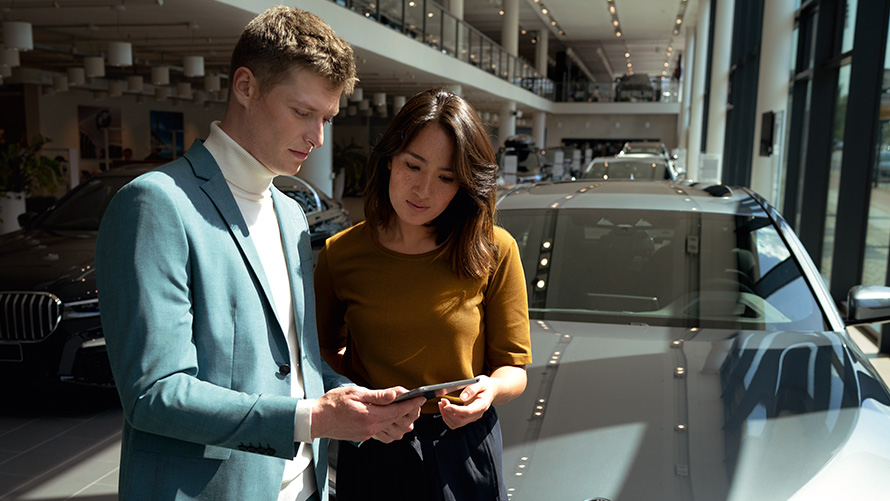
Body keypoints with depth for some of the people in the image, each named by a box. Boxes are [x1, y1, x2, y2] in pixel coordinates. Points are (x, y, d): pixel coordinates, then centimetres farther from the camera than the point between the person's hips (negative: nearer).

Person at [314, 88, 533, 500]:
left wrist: (490, 389, -24)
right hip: (371, 455, 1)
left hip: (463, 451, 0)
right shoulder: (338, 254, -8)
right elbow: (326, 350, 6)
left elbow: (513, 367, -4)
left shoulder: (495, 252, -11)